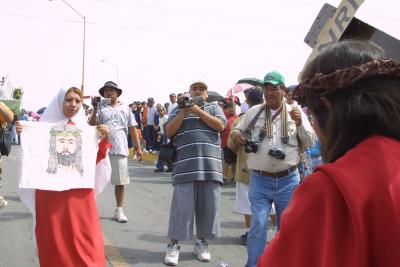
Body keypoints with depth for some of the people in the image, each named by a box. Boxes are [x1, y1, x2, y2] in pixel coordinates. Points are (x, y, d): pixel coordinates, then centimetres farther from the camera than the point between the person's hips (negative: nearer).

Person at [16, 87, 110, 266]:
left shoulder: (85, 128, 8)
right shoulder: (45, 125, 4)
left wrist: (104, 139, -5)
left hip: (79, 192, 1)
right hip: (51, 192, -1)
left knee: (85, 240, 2)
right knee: (54, 239, 6)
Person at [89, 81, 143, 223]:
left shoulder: (125, 108, 10)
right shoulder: (100, 107, 6)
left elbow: (132, 128, 10)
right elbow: (92, 125, -4)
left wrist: (138, 147, 5)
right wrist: (95, 108, -11)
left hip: (120, 149, 1)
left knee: (120, 181, 5)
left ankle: (119, 210, 16)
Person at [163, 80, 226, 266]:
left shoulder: (214, 108, 15)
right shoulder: (179, 109, 15)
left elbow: (220, 126, -3)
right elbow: (169, 132, 3)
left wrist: (197, 110, -5)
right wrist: (184, 111, -4)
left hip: (210, 166, 2)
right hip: (185, 167, -1)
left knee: (208, 206, 7)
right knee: (181, 206, -2)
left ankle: (201, 242, 23)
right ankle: (173, 245, 10)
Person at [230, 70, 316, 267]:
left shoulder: (296, 112, 4)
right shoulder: (253, 112, 5)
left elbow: (310, 142, 4)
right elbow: (237, 131, 14)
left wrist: (300, 124, -13)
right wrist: (234, 134, -10)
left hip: (288, 180, 1)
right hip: (259, 180, 0)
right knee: (257, 226, -4)